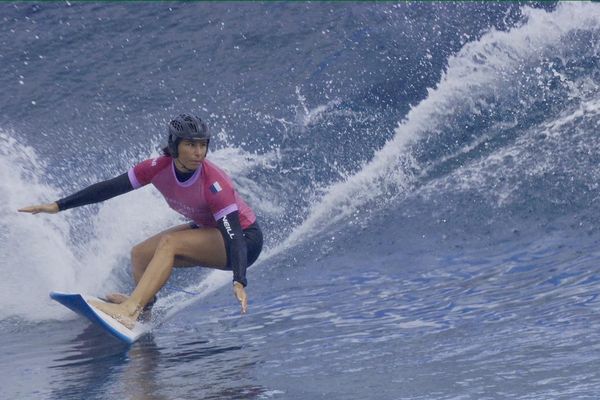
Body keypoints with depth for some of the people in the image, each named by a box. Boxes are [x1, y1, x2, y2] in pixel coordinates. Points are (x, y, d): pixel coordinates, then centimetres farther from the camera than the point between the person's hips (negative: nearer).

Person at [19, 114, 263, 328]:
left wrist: (239, 282, -50)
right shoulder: (160, 168, -16)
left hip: (245, 238, -7)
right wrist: (58, 206, -8)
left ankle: (129, 310, -38)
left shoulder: (215, 185, -31)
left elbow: (234, 236, -36)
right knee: (140, 254, -1)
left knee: (169, 242, -27)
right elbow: (110, 188, -9)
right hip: (208, 231, 7)